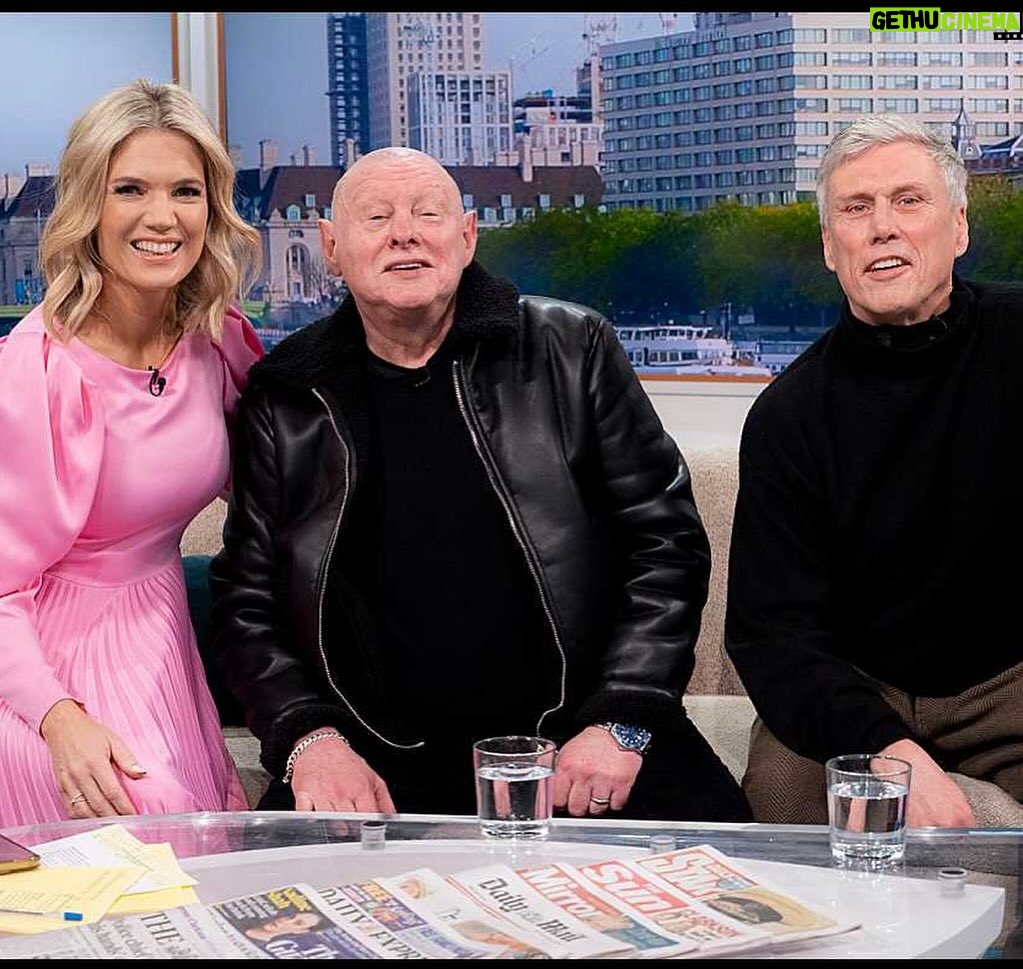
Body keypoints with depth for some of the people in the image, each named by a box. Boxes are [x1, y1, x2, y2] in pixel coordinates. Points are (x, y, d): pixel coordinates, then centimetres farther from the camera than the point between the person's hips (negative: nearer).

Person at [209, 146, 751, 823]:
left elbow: (667, 540, 3)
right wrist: (308, 737, -7)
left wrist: (622, 722, -7)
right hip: (383, 768, 1)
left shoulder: (573, 351, 5)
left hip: (578, 739, 0)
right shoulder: (283, 400, 8)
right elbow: (246, 598, 9)